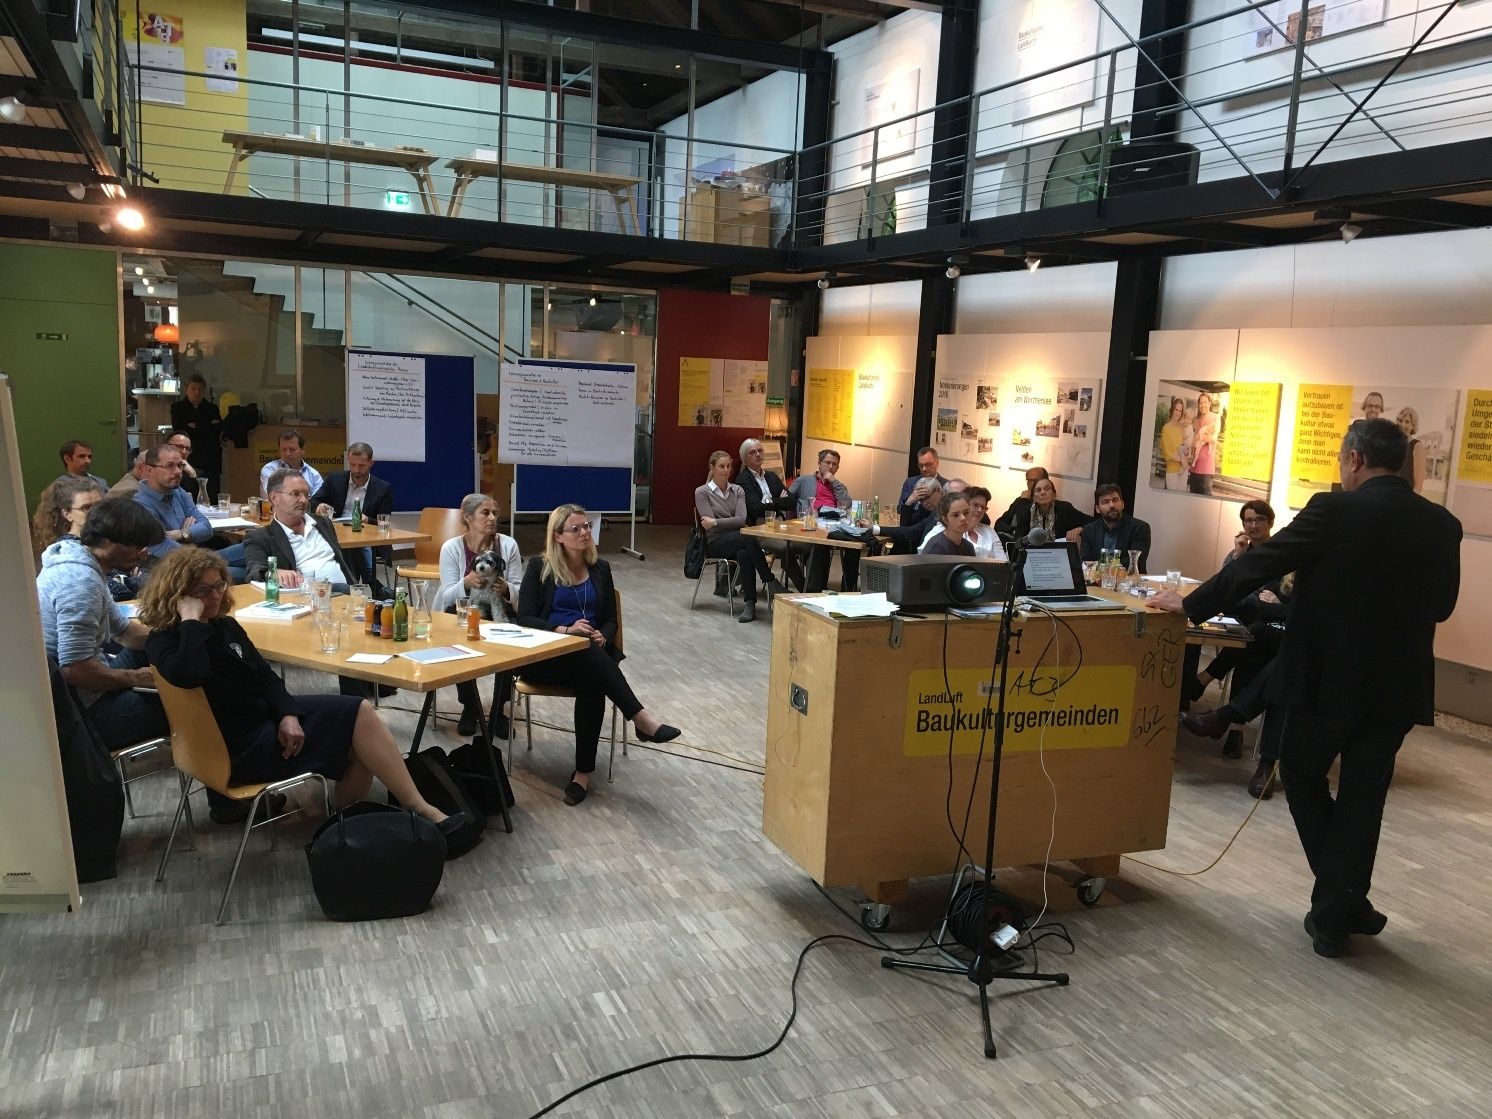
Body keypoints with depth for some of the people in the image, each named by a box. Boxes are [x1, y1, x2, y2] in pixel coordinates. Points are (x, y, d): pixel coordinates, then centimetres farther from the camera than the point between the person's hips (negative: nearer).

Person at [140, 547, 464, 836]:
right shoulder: (162, 642, -12)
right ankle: (421, 812, -12)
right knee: (356, 717, -17)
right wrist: (191, 619, -25)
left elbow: (265, 675, 10)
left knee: (360, 713, -10)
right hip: (239, 748, -8)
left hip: (266, 716, 9)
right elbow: (189, 675, -37)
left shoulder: (225, 626, 11)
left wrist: (287, 714, -8)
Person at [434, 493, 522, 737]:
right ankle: (470, 708, -2)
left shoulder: (508, 545, -3)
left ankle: (498, 711, -4)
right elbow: (448, 597, -9)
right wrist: (466, 583, -30)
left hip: (500, 615, 1)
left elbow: (520, 592, -2)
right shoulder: (451, 548, -6)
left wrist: (506, 589, -25)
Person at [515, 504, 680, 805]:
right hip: (546, 655, -3)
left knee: (592, 683, -33)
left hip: (591, 655, 3)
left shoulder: (600, 568, 16)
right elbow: (524, 618, -2)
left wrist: (602, 636, -9)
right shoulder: (539, 567, 5)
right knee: (586, 654, -37)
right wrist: (565, 630, -18)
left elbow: (610, 620, 16)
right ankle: (640, 717, -41)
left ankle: (584, 771, -29)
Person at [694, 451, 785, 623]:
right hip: (715, 542, -3)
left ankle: (750, 603, -37)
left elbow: (742, 519, -2)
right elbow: (709, 522, -6)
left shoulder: (738, 490, 13)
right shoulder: (702, 492, 4)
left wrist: (715, 522, -9)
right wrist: (731, 522, -12)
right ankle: (772, 584, -32)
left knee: (743, 553, -37)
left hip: (737, 541, 3)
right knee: (749, 539, -34)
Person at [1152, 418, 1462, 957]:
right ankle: (1339, 910, 17)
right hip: (1398, 684, 4)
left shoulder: (1335, 511, -14)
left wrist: (1190, 604, -4)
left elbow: (1258, 564, -13)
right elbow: (1441, 604, 12)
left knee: (1303, 776, 16)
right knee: (1362, 797, 13)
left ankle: (1339, 902, 16)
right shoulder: (1442, 524, 2)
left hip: (1330, 675, -4)